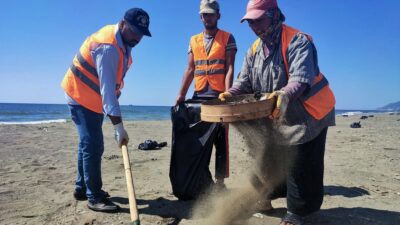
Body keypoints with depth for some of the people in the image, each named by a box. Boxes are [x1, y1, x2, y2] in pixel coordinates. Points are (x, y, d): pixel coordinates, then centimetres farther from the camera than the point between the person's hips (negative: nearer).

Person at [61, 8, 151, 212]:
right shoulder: (107, 47, -28)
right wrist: (119, 126, -38)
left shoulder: (123, 41, 2)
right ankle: (94, 197, -2)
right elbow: (107, 89, -35)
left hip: (93, 99, 10)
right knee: (93, 146, -11)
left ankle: (82, 188, 27)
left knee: (89, 144, 14)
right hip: (81, 97, -10)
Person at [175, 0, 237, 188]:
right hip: (198, 96, 4)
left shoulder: (227, 38, 4)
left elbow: (229, 68, -5)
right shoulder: (194, 41, 15)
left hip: (219, 96, -4)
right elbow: (190, 70, 10)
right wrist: (181, 95, 0)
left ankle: (220, 181, 10)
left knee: (220, 141, 2)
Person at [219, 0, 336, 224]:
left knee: (300, 166, -1)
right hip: (275, 116, 7)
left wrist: (283, 95, -52)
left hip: (308, 114, -7)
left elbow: (301, 79, -32)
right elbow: (245, 81, 3)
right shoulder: (254, 50, 3)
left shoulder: (297, 41, -19)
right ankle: (266, 197, 35)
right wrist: (230, 94, -17)